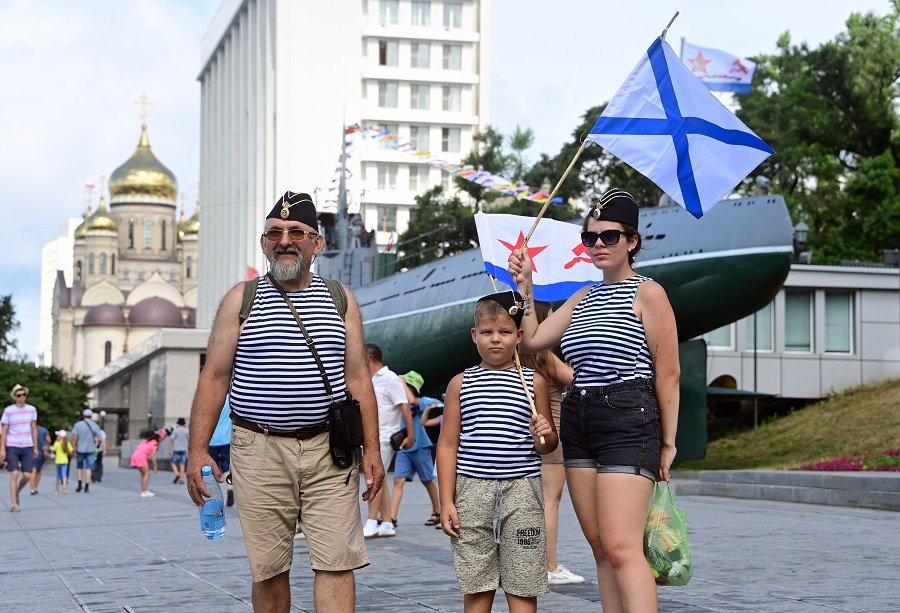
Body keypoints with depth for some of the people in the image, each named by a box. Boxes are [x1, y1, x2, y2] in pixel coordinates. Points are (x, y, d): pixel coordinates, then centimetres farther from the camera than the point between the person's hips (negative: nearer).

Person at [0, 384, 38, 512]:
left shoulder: (32, 409, 7)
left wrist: (35, 447, 9)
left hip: (27, 447, 3)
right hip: (12, 446, -3)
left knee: (27, 475, -4)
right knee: (14, 474, -11)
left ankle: (17, 493, 25)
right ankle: (13, 504, -4)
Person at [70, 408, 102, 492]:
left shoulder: (77, 425, -3)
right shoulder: (95, 426, -1)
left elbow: (74, 438, -9)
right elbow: (99, 439, -6)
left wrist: (74, 450, -4)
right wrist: (96, 442, 16)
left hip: (80, 450, 0)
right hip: (91, 450, 0)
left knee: (79, 467, 16)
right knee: (88, 468, 3)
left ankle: (79, 484, 7)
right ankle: (87, 486, -2)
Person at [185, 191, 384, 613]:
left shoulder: (341, 300, 11)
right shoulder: (242, 300, 6)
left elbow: (357, 379, 9)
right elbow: (213, 378, 3)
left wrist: (371, 448, 3)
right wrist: (197, 450, -5)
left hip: (328, 451, 1)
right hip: (259, 451, -1)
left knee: (336, 561, -6)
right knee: (268, 568, 4)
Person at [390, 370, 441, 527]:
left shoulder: (420, 402, -9)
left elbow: (412, 401, -31)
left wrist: (403, 383, -21)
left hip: (419, 447, -4)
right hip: (403, 449, 4)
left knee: (427, 481, 10)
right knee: (398, 481, -8)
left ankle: (437, 512, 27)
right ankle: (391, 517, -15)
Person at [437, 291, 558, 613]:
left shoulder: (534, 382, 6)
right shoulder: (461, 383, 7)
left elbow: (548, 445, 13)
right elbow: (448, 445, 6)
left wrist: (544, 437, -11)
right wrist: (446, 501, 0)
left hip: (520, 488, 0)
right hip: (472, 489, 1)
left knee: (521, 585, 1)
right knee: (476, 586, 5)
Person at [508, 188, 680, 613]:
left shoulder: (647, 293, -3)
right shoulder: (583, 298, 18)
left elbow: (668, 373, -6)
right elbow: (532, 340, 13)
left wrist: (668, 443, -9)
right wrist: (525, 287, 8)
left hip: (627, 421, -7)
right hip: (577, 419, 8)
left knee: (621, 548, -17)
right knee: (601, 549, 6)